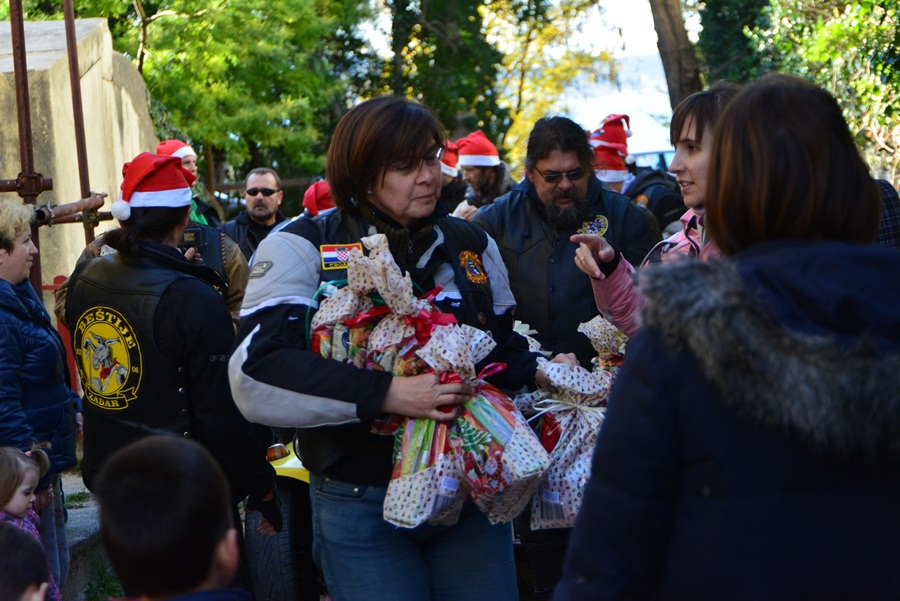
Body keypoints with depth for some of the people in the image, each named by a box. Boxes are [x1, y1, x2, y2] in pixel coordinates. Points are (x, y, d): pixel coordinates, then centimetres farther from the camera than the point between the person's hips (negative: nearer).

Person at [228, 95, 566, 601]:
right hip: (361, 507, -4)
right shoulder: (302, 249, -7)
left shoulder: (471, 244, 9)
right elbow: (256, 376, -22)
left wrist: (545, 370, -1)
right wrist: (390, 395, -30)